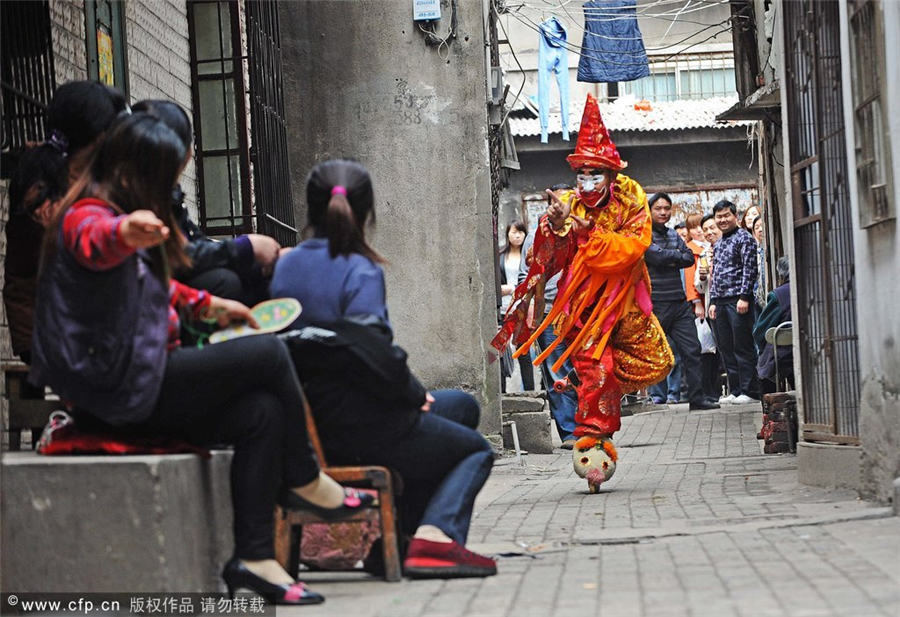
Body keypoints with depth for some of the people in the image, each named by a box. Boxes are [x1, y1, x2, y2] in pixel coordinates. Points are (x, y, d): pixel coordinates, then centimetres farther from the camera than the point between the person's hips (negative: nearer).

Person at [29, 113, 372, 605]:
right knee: (268, 354, -11)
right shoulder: (87, 216, -13)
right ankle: (303, 481, 6)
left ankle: (253, 556, -10)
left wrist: (207, 305, 34)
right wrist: (127, 232, -64)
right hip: (120, 385, -10)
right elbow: (94, 241, -42)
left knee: (262, 414, -6)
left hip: (140, 383, 10)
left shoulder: (124, 216, 22)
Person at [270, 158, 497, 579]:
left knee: (462, 406, 30)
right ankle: (435, 534, -9)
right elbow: (371, 353, -27)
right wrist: (416, 395, -8)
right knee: (476, 451, 19)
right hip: (358, 424, -7)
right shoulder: (360, 270, -17)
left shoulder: (285, 265, 5)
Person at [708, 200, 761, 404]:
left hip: (738, 301, -8)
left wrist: (744, 297, -17)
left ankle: (750, 392, -4)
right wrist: (713, 301, 14)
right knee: (726, 349, 8)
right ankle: (735, 391, 13)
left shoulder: (744, 238, -3)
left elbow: (749, 269, -10)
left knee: (743, 347, -6)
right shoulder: (718, 244, 20)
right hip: (720, 302, 8)